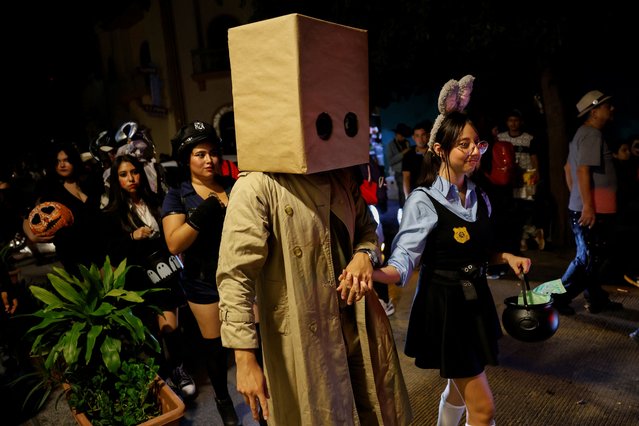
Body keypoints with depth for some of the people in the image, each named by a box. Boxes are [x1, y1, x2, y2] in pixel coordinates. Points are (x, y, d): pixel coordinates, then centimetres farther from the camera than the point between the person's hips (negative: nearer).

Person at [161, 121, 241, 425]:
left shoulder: (234, 187, 2)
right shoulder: (177, 196, -6)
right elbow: (174, 244, -17)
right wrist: (202, 215, -27)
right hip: (205, 282, -2)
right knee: (214, 345, 14)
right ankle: (223, 399, 38)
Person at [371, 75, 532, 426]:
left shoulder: (479, 198, 4)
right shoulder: (423, 200, -18)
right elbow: (403, 261, -24)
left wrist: (506, 257, -1)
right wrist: (371, 273, -43)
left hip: (476, 302, 7)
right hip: (443, 307, -7)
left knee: (459, 389, 23)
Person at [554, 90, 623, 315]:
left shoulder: (582, 134, 17)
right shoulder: (592, 134, -15)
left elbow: (568, 168, 21)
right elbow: (583, 170, -24)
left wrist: (577, 199, 23)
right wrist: (587, 206, -27)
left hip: (586, 208, 10)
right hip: (593, 210, -10)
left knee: (592, 258, 16)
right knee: (588, 260, -3)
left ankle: (597, 300, 27)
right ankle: (559, 298, 4)